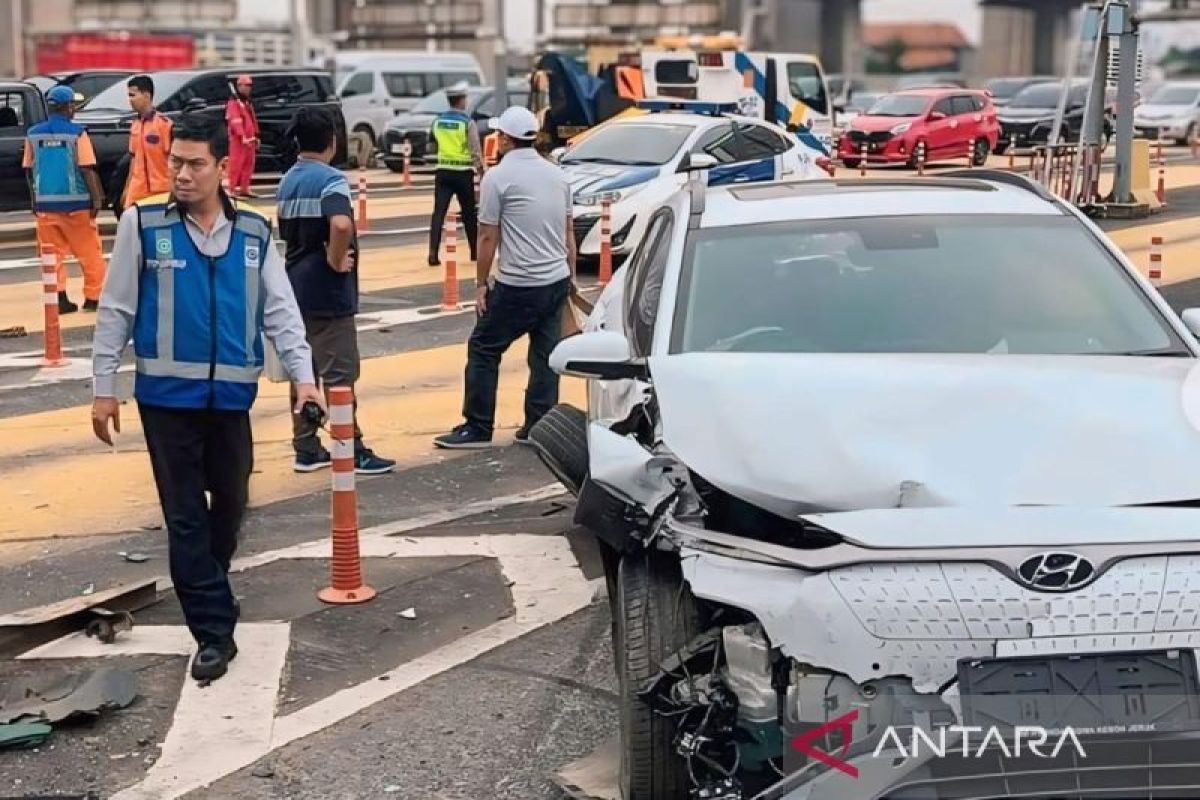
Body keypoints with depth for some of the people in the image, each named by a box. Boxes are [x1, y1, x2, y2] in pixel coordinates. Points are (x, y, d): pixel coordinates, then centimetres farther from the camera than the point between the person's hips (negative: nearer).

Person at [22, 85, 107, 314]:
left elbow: (29, 170, 7)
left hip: (45, 203, 3)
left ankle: (59, 298, 5)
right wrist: (96, 199, -6)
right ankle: (92, 297, 11)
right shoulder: (77, 133, -10)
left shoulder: (34, 134, 2)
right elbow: (87, 169, -11)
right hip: (75, 202, -3)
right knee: (89, 252, 8)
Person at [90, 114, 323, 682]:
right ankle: (214, 629, 5)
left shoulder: (254, 231, 2)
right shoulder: (142, 223, -5)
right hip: (167, 394, -3)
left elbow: (280, 309, 4)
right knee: (185, 514, 0)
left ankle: (205, 588, 41)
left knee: (230, 502, 16)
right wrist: (104, 387, -3)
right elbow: (115, 310, -1)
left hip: (231, 393, 3)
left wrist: (302, 374, -8)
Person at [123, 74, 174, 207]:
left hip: (160, 191, -6)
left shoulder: (164, 123, -10)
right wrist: (128, 187, 15)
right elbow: (134, 158, 16)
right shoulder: (135, 125, 11)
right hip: (137, 192, 6)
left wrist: (172, 189, -15)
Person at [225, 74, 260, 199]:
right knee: (236, 164, -10)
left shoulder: (248, 102, 21)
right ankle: (232, 189, -9)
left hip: (249, 139, 9)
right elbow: (235, 121, -20)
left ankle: (244, 188, 18)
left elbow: (253, 120, 24)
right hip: (238, 139, -9)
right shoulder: (234, 102, -10)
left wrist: (256, 136, 19)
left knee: (249, 164, 11)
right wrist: (242, 137, -28)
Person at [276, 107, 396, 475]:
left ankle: (306, 449, 17)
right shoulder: (330, 179, -15)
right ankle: (352, 452, 2)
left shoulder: (288, 181, 11)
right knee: (339, 374, -3)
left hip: (296, 285, 8)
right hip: (327, 291, -8)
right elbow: (342, 225, -33)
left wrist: (307, 260, 8)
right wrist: (337, 260, -19)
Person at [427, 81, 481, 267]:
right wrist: (481, 169, 0)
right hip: (463, 172, -3)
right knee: (469, 213, 11)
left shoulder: (438, 121, 5)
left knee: (439, 212, -1)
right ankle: (474, 252, 23)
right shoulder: (468, 122, -10)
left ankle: (433, 253, -12)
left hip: (443, 171, 3)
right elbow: (475, 151, -11)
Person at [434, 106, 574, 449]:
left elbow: (488, 237, -9)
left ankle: (477, 428, 5)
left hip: (518, 286, -6)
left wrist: (480, 284, -2)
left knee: (483, 349, 4)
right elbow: (569, 232, 14)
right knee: (545, 355, 11)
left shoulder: (498, 176, -9)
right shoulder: (556, 174, 10)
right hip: (557, 281, 7)